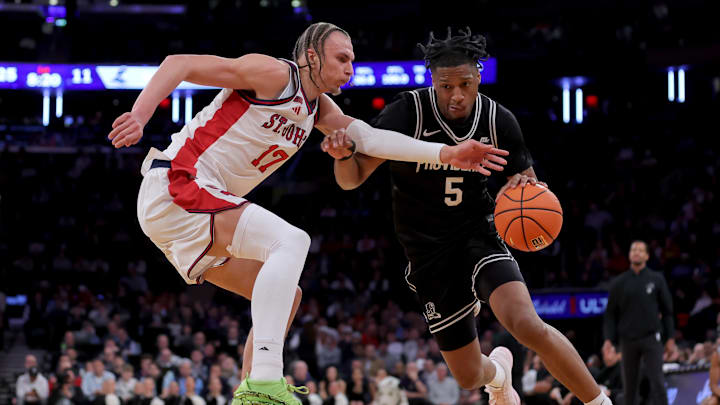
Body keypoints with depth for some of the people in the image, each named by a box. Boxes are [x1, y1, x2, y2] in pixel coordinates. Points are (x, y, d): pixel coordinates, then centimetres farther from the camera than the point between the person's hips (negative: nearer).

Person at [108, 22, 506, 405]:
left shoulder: (317, 107, 19)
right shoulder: (274, 74, -9)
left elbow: (367, 137, 8)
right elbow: (179, 64, -14)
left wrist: (446, 153, -1)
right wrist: (139, 116, -29)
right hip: (174, 187, -10)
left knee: (285, 296, 12)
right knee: (290, 241, -25)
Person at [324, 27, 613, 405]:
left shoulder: (499, 121, -10)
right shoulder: (407, 113, -18)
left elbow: (528, 183, 3)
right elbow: (351, 179, -18)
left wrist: (523, 186, -23)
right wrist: (342, 154, -42)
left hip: (478, 232, 0)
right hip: (428, 250, 0)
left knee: (527, 325, -29)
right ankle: (498, 372, 46)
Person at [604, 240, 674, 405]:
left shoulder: (657, 280, 5)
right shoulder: (618, 283, 7)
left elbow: (667, 310, 8)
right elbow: (611, 314, 9)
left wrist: (670, 337, 3)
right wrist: (609, 339, -2)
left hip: (651, 338, -1)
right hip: (628, 340, 2)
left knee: (657, 382, -11)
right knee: (629, 384, 5)